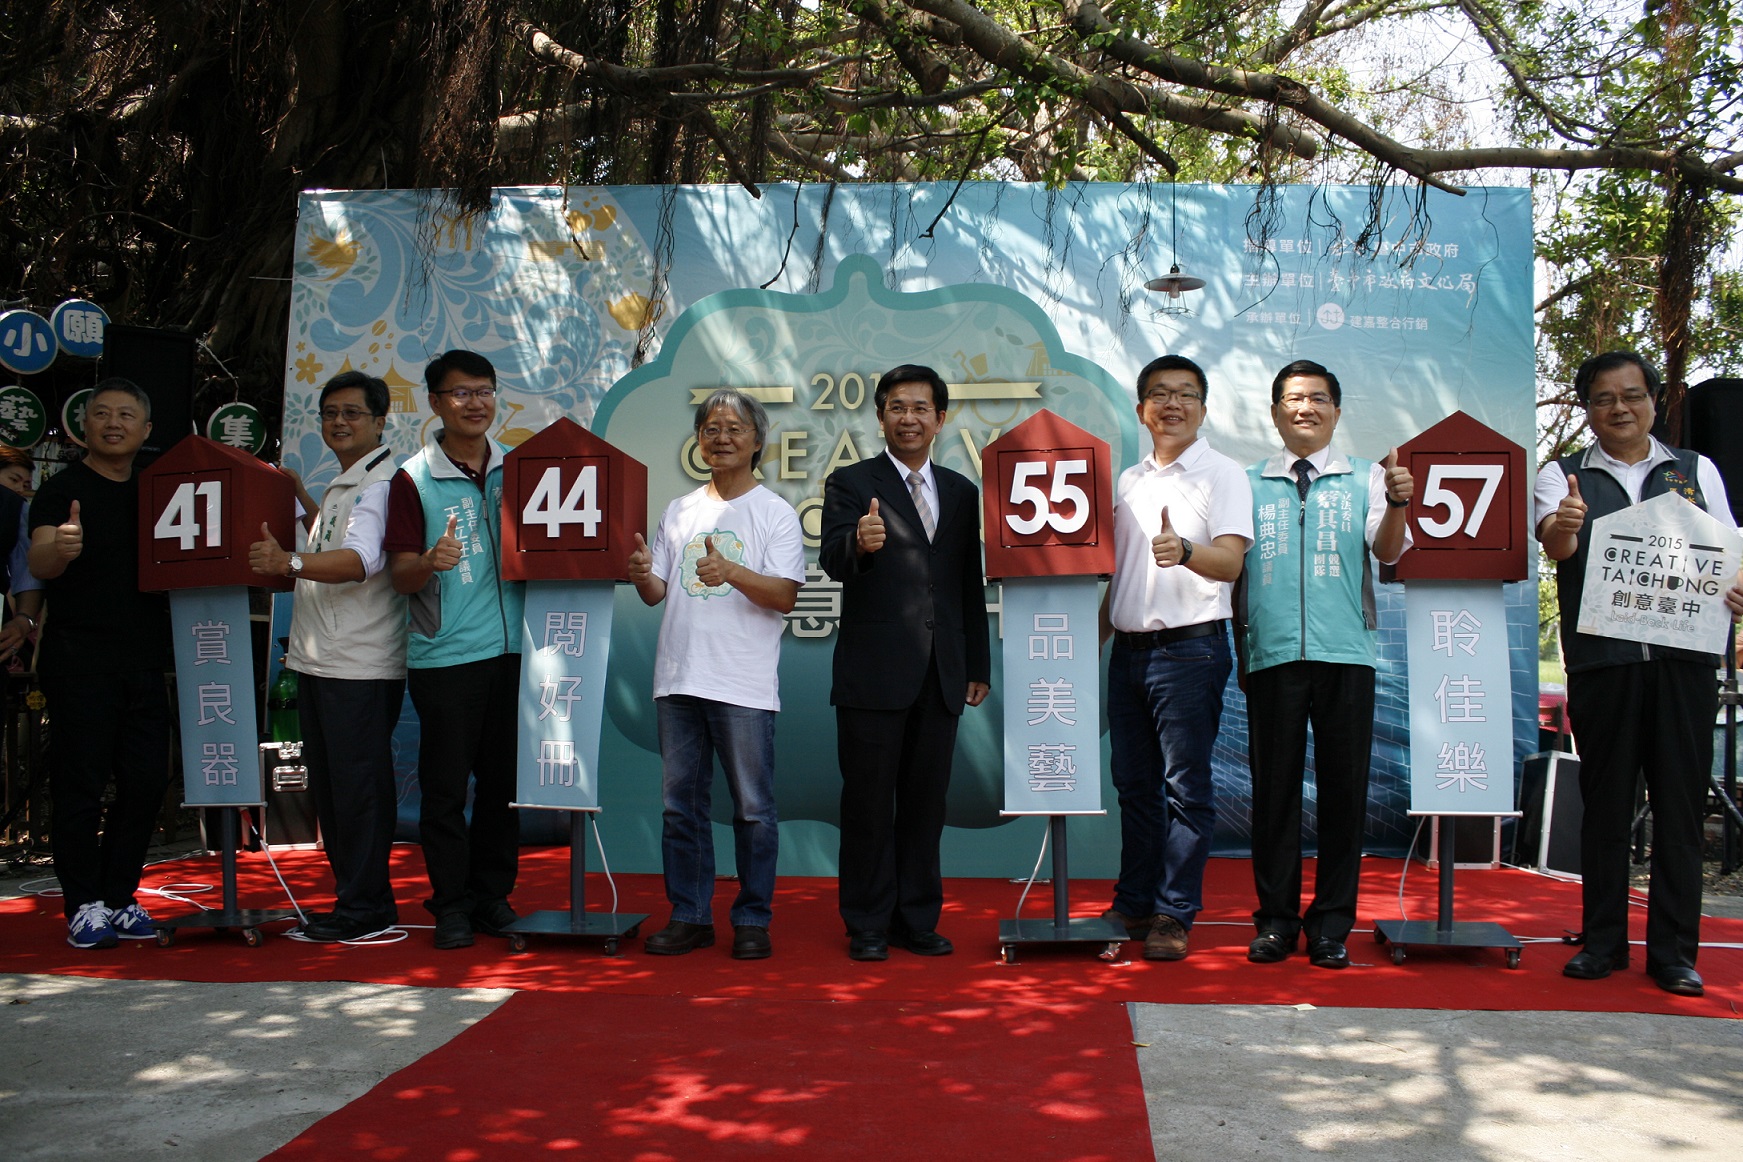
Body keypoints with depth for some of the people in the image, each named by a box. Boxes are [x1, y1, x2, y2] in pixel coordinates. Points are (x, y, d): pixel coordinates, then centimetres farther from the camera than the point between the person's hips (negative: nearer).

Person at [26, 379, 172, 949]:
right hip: (80, 661, -5)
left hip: (144, 661, 5)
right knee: (81, 783, -2)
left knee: (146, 783, 5)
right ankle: (84, 905, 5)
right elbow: (38, 564, -17)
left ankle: (119, 896, 16)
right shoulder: (62, 490, -2)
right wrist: (59, 548, -40)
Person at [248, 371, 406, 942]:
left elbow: (362, 559, -29)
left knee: (359, 782, -5)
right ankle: (352, 891, 24)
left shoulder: (383, 481, -11)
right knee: (328, 782, 14)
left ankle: (364, 903, 3)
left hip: (362, 664, -10)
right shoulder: (341, 485, 20)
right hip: (319, 659, 10)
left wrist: (290, 563, -42)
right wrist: (298, 494, 34)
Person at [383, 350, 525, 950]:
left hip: (512, 649, 3)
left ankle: (493, 895, 22)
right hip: (445, 654, -3)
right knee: (446, 784, 2)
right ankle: (450, 903, 14)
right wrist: (431, 562, -26)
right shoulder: (413, 479, -1)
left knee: (504, 781, 9)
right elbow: (400, 575, -5)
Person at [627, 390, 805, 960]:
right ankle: (689, 917, 19)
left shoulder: (775, 512, 2)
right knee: (681, 804, 9)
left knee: (753, 808, 1)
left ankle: (752, 920, 12)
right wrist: (643, 575, -6)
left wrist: (731, 571, -24)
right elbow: (657, 592, 16)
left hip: (744, 684, -4)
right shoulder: (679, 511, 15)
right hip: (679, 678, 5)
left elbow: (785, 595, -8)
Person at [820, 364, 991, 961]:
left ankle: (918, 920, 20)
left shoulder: (962, 492, 14)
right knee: (869, 801, 3)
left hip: (941, 675, 4)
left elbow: (972, 586, 15)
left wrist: (979, 665, 13)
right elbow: (833, 561, -15)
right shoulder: (850, 483, 0)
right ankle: (868, 926, 12)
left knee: (926, 800, 10)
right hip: (873, 671, -4)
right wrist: (860, 542, -38)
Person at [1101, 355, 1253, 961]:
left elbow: (1230, 562, -16)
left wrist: (1184, 551, -36)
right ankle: (1133, 903, 22)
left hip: (1190, 649, -6)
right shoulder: (1127, 480, 16)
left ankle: (1174, 914, 6)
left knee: (1185, 787, -2)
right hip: (1128, 650, 6)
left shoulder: (1223, 474, -2)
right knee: (1134, 783, 12)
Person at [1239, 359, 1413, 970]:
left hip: (1345, 651, -1)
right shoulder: (1249, 484, 13)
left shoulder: (1365, 478, 9)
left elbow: (1388, 551, -5)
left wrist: (1397, 505, -25)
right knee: (1273, 784, 4)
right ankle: (1275, 919, 14)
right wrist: (1236, 647, 11)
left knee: (1343, 785, 2)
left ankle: (1331, 925, 11)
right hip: (1271, 652, 1)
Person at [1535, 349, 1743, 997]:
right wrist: (1564, 527, -34)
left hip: (1685, 659, 1)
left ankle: (1674, 950, 10)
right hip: (1601, 660, -1)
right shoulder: (1563, 477, 8)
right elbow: (1556, 546, -11)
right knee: (1605, 804, 5)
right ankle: (1603, 942, 14)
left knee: (1680, 804, 2)